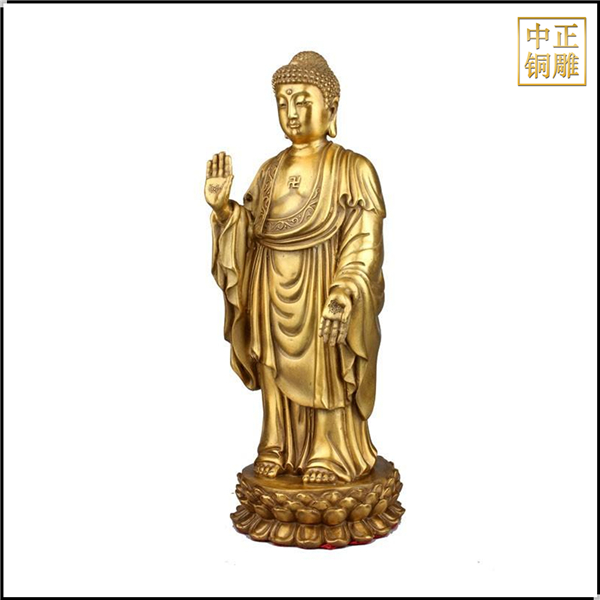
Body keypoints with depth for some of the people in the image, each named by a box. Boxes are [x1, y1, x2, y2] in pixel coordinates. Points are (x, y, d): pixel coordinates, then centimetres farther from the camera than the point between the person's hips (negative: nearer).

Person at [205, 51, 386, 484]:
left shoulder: (353, 169, -7)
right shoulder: (272, 170, 10)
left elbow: (364, 245, -13)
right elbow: (250, 232, 9)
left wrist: (343, 296, -24)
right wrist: (223, 207, -8)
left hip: (321, 291, -5)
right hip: (272, 291, 5)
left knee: (324, 373, 4)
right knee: (278, 370, 12)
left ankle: (330, 455, 20)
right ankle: (281, 450, 27)